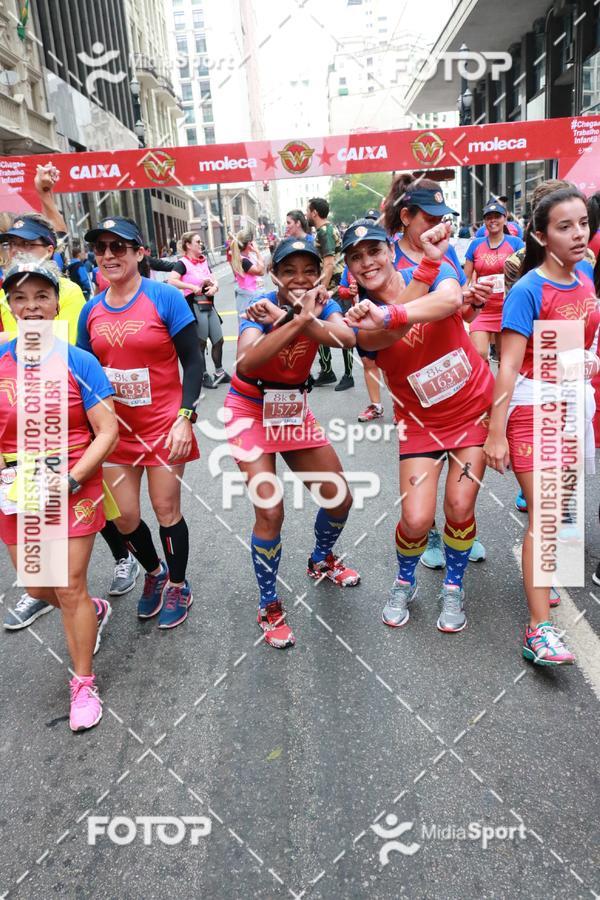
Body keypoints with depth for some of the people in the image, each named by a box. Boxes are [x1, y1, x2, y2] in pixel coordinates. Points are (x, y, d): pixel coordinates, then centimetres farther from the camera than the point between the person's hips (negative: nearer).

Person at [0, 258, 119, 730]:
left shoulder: (78, 363, -10)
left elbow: (108, 432, -11)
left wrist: (70, 480, -20)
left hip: (74, 490, -4)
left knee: (70, 590, 1)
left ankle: (84, 685, 22)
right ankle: (95, 611, 48)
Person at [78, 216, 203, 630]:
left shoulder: (166, 297, -11)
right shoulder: (91, 310, 3)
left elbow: (193, 362, -9)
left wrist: (185, 418, -17)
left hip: (164, 425, -4)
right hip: (116, 428, 4)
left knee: (167, 510, 6)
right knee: (123, 516, 10)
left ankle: (178, 585, 31)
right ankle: (154, 572, 39)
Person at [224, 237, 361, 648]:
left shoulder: (322, 304, -8)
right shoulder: (261, 308, -21)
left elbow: (347, 338, -32)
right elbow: (245, 363, -41)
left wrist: (286, 318, -42)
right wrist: (296, 320, -46)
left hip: (295, 410, 5)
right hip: (251, 411, -5)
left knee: (340, 498, 9)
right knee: (270, 512, -16)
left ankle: (322, 561, 41)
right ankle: (270, 607, 7)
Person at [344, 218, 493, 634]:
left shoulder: (439, 270, -11)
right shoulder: (363, 316, -12)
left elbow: (450, 299, -36)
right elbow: (385, 335, -36)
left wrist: (388, 314, -52)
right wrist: (427, 262, -44)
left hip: (475, 407, 0)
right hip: (422, 420, 0)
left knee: (460, 508, -4)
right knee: (416, 520, -8)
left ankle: (453, 588, 25)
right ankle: (405, 583, 26)